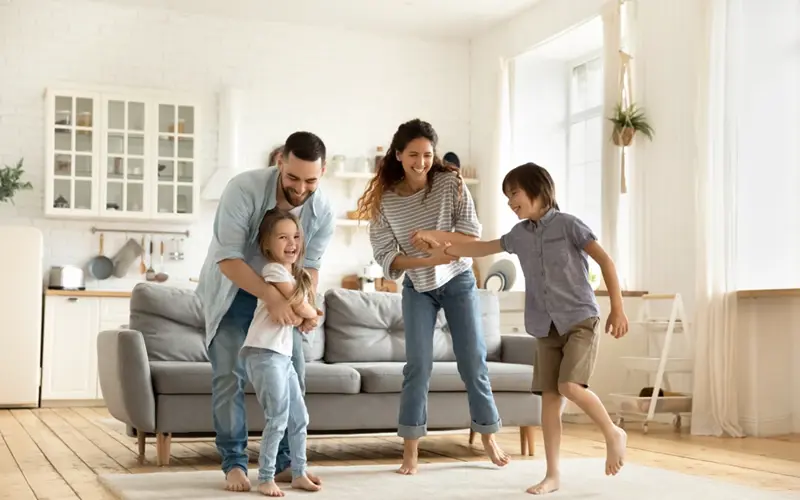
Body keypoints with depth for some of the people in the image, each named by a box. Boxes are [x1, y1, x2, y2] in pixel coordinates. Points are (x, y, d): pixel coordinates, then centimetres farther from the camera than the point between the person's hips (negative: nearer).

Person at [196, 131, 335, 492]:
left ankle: (285, 462, 11)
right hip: (230, 291, -4)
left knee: (292, 372, -1)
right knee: (230, 375, -10)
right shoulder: (244, 189, -32)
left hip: (280, 294, 4)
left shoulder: (323, 211, -18)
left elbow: (309, 264, -8)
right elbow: (227, 258, -34)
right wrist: (271, 296, -46)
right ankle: (234, 464, 1)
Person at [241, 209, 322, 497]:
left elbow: (301, 315, 16)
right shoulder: (275, 271, -11)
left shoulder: (297, 274, 18)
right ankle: (266, 479, 1)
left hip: (283, 354, 9)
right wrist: (314, 313, 6)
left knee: (299, 418, 13)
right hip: (264, 354, -9)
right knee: (278, 419, -8)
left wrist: (308, 314, -3)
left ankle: (299, 474, 22)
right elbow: (301, 308, -11)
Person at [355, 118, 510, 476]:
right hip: (417, 289, 0)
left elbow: (472, 235, -14)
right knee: (418, 366, -6)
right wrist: (428, 260, -28)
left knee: (473, 361, 4)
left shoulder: (450, 182, -13)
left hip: (458, 282, 0)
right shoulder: (384, 198, -12)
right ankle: (410, 451, 1)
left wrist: (432, 234, -29)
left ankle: (488, 437, 21)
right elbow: (386, 257, -14)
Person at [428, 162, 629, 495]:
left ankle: (613, 434, 5)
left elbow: (605, 261, -6)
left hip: (581, 319, -5)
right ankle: (552, 474, 5)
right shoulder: (519, 235, 12)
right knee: (549, 397, 0)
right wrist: (445, 251, 19)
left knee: (570, 386, -21)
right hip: (546, 328, 5)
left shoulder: (567, 224, -5)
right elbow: (484, 248, 26)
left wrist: (617, 309, -11)